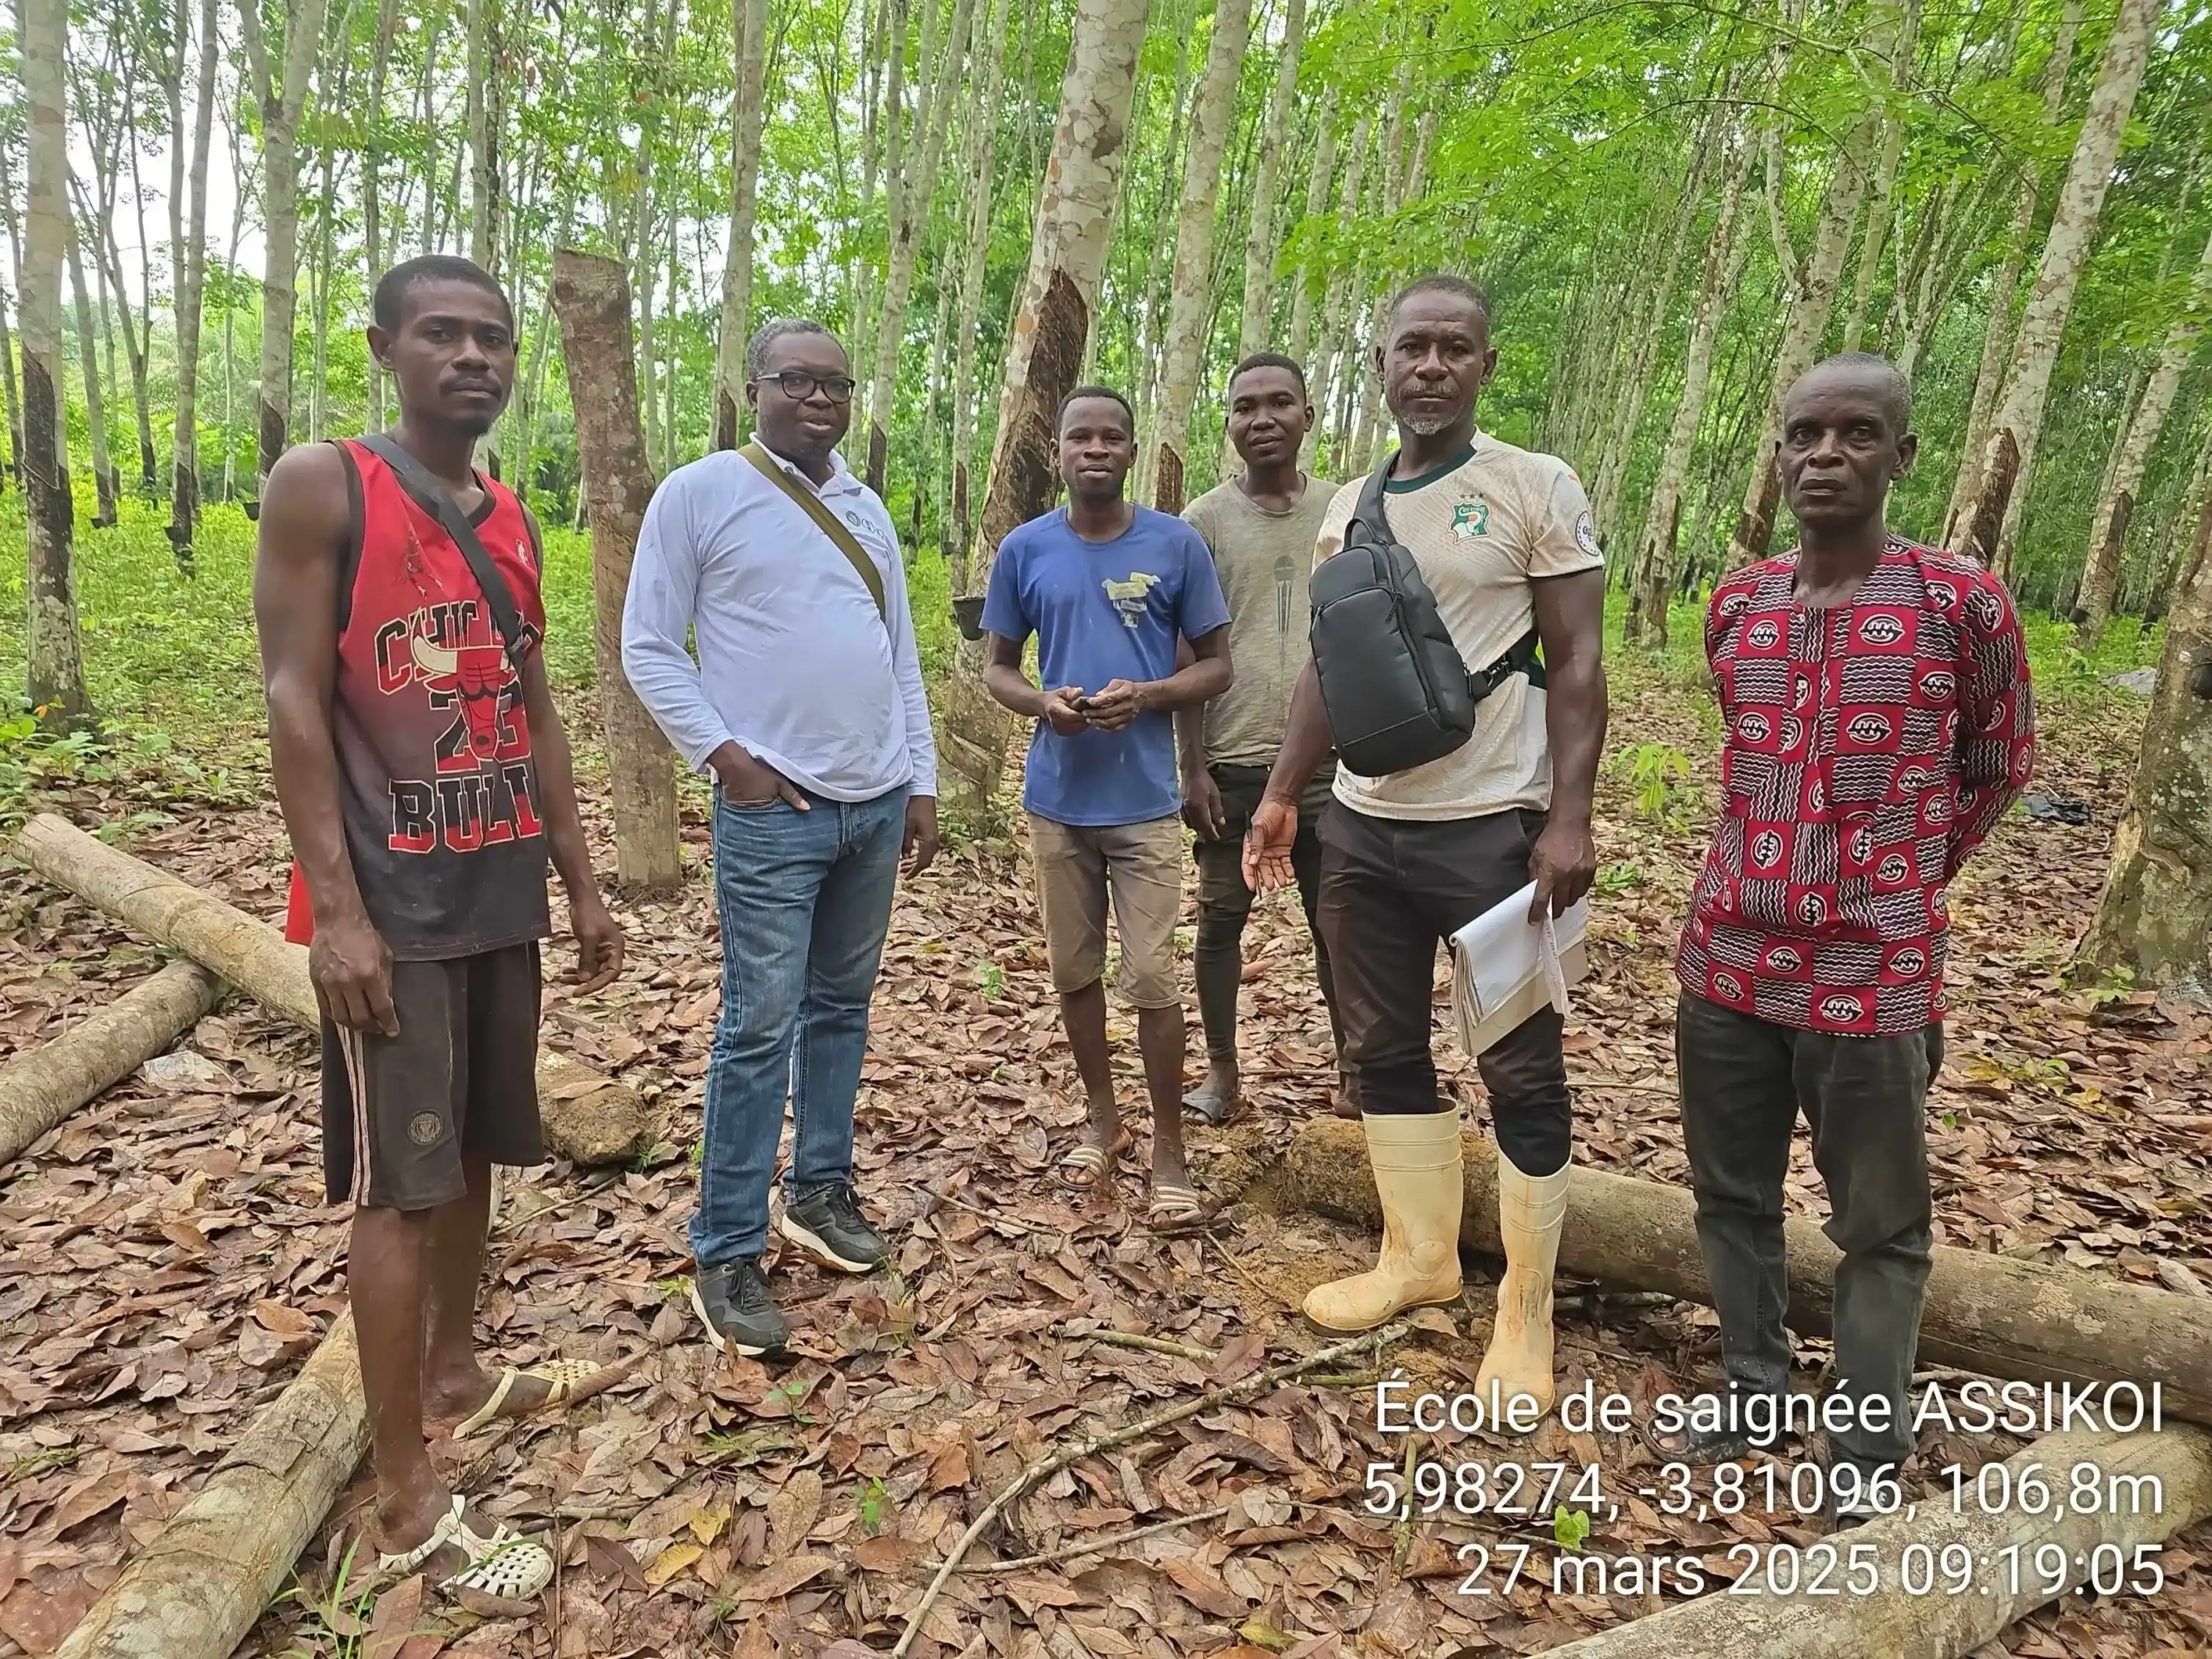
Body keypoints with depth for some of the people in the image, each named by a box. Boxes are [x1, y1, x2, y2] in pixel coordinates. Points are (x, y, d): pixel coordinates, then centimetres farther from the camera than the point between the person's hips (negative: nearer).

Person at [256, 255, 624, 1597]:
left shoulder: (513, 519, 12)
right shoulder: (322, 488, -7)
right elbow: (295, 703, -12)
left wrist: (580, 880, 13)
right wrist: (338, 909, -18)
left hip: (504, 896, 7)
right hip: (392, 906, -6)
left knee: (476, 1154, 17)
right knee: (401, 1185, -1)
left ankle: (456, 1373, 37)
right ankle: (409, 1503, 10)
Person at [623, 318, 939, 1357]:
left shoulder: (866, 509, 14)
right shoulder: (698, 493, -3)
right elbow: (648, 649, -4)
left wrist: (922, 784, 11)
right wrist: (724, 755, -14)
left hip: (878, 803, 6)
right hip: (773, 808, -6)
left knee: (842, 1008, 13)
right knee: (761, 1025, -4)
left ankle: (820, 1191, 29)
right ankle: (727, 1258, 7)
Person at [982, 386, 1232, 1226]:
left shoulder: (1176, 544, -3)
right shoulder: (1024, 549, 3)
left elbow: (1216, 665, 2)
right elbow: (997, 667, 9)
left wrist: (1146, 697, -17)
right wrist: (1042, 703, -13)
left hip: (1144, 799, -3)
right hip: (1057, 798, 3)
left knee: (1151, 979, -2)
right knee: (1074, 971, 13)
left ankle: (1169, 1150, 14)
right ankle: (1103, 1118, 33)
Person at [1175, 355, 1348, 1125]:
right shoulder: (1205, 520, 0)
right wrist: (1192, 767, -5)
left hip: (1328, 761, 1)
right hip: (1232, 762, -1)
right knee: (1222, 918, 10)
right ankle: (1220, 1069, 25)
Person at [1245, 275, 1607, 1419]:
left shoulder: (1537, 489, -5)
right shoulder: (1348, 507, 10)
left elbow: (1577, 666, -9)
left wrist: (1568, 820, -17)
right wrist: (1281, 792, 10)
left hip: (1492, 829, -5)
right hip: (1363, 828, 6)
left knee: (1521, 1073, 4)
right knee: (1384, 1050, 14)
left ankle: (1526, 1309, 20)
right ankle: (1418, 1255, 32)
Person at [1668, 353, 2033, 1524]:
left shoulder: (1963, 605, -8)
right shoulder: (1735, 606, 3)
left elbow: (1999, 769, 7)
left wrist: (1897, 890, 8)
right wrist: (1778, 874, 12)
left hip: (1872, 979, -4)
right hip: (1727, 963, 4)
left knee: (1881, 1229, 10)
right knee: (1733, 1198, 17)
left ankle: (1866, 1454, 28)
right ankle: (1753, 1393, 37)